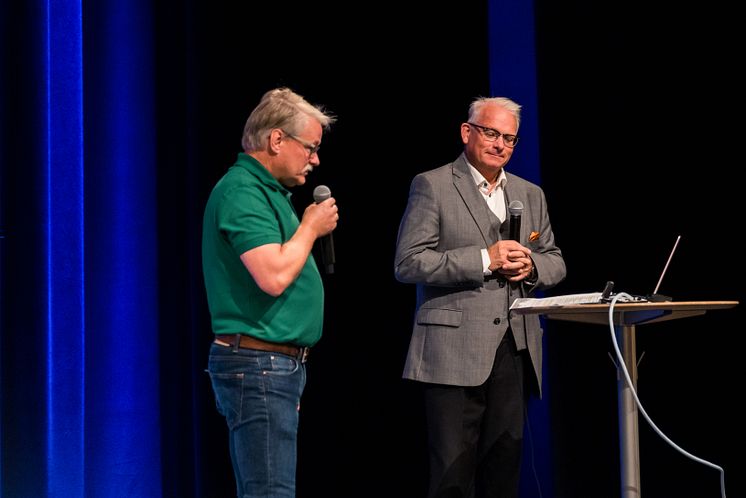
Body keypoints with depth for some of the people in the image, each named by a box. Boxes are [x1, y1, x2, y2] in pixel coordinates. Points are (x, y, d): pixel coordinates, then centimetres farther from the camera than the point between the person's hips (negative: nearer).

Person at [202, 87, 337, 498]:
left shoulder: (267, 190, 17)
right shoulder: (242, 192, -15)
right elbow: (273, 276, -25)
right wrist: (311, 227, -12)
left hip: (278, 365, 11)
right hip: (258, 365, -11)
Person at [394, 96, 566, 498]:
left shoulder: (530, 194, 18)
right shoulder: (432, 186, 0)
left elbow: (556, 263, 21)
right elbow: (408, 264, -9)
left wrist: (530, 265, -3)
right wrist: (485, 260, -15)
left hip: (515, 352, 6)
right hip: (455, 351, -5)